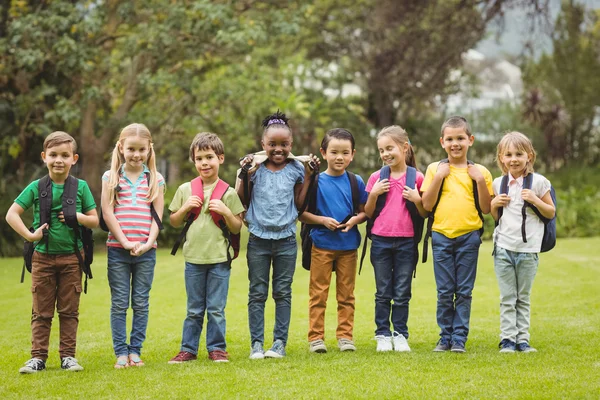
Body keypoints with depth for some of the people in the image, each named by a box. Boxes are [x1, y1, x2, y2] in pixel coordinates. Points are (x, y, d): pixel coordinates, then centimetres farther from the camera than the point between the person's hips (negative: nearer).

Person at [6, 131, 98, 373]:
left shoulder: (81, 187, 1)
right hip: (43, 257, 0)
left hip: (71, 258, 0)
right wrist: (29, 235, -13)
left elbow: (95, 221, 4)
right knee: (41, 311, 5)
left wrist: (78, 216, -15)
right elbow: (11, 214, -2)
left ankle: (68, 355, 13)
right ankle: (38, 357, 9)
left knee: (69, 310, 6)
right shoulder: (36, 188, -1)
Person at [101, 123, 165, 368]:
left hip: (146, 250, 1)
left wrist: (148, 243, -11)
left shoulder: (155, 179, 6)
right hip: (117, 249, -1)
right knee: (119, 303, 1)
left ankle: (135, 351, 10)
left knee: (141, 303, 4)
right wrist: (125, 242, -11)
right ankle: (121, 352, 6)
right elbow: (107, 213, -2)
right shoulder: (111, 177, 4)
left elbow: (157, 215, 2)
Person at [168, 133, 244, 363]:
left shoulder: (228, 193, -1)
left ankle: (217, 348, 14)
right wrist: (185, 207, -7)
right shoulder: (185, 190, 4)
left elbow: (237, 228, 1)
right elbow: (174, 223, 10)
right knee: (194, 310, 9)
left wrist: (226, 211, -15)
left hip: (219, 259, -1)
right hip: (193, 258, 2)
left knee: (216, 309, 4)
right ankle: (188, 349, 16)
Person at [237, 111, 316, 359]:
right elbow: (242, 202, 1)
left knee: (283, 293, 5)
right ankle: (256, 343, 8)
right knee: (257, 293, 3)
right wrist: (244, 175, -9)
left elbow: (300, 203, 3)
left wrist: (308, 177, -2)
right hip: (258, 239, -1)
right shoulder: (255, 168, 0)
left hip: (286, 240, 1)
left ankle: (280, 342, 10)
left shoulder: (296, 169, 3)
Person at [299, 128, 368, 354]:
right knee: (318, 293, 1)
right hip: (322, 244, -2)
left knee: (346, 294, 8)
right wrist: (322, 220, -16)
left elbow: (365, 212, 9)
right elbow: (301, 213, -3)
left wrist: (355, 219, -11)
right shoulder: (316, 181, -3)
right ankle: (316, 337, 6)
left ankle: (345, 335, 16)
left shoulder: (356, 182, 4)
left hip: (348, 245, 2)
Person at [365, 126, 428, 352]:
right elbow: (368, 213, 5)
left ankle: (400, 335, 13)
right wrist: (374, 194, -10)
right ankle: (383, 335, 13)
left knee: (402, 293, 5)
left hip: (406, 242, -1)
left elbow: (425, 214, 4)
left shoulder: (416, 178, -1)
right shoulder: (377, 178, 3)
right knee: (383, 293, 6)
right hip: (381, 241, 1)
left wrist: (416, 199, -14)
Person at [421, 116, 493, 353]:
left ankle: (459, 338, 8)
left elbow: (486, 208, 2)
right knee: (445, 292, 3)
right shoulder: (435, 169, 4)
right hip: (441, 236, 0)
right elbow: (427, 205, -3)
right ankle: (445, 336, 12)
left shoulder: (479, 172, 4)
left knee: (464, 291, 2)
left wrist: (480, 180, -9)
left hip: (469, 237, 0)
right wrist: (438, 177, -10)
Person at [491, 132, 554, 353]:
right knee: (507, 298, 2)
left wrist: (535, 200, -14)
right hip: (503, 247, 2)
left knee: (523, 297, 7)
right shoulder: (499, 183, 7)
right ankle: (507, 339, 4)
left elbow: (551, 213, 2)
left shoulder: (538, 182, -2)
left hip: (528, 249, -2)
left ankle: (522, 339, 11)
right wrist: (495, 204, -4)